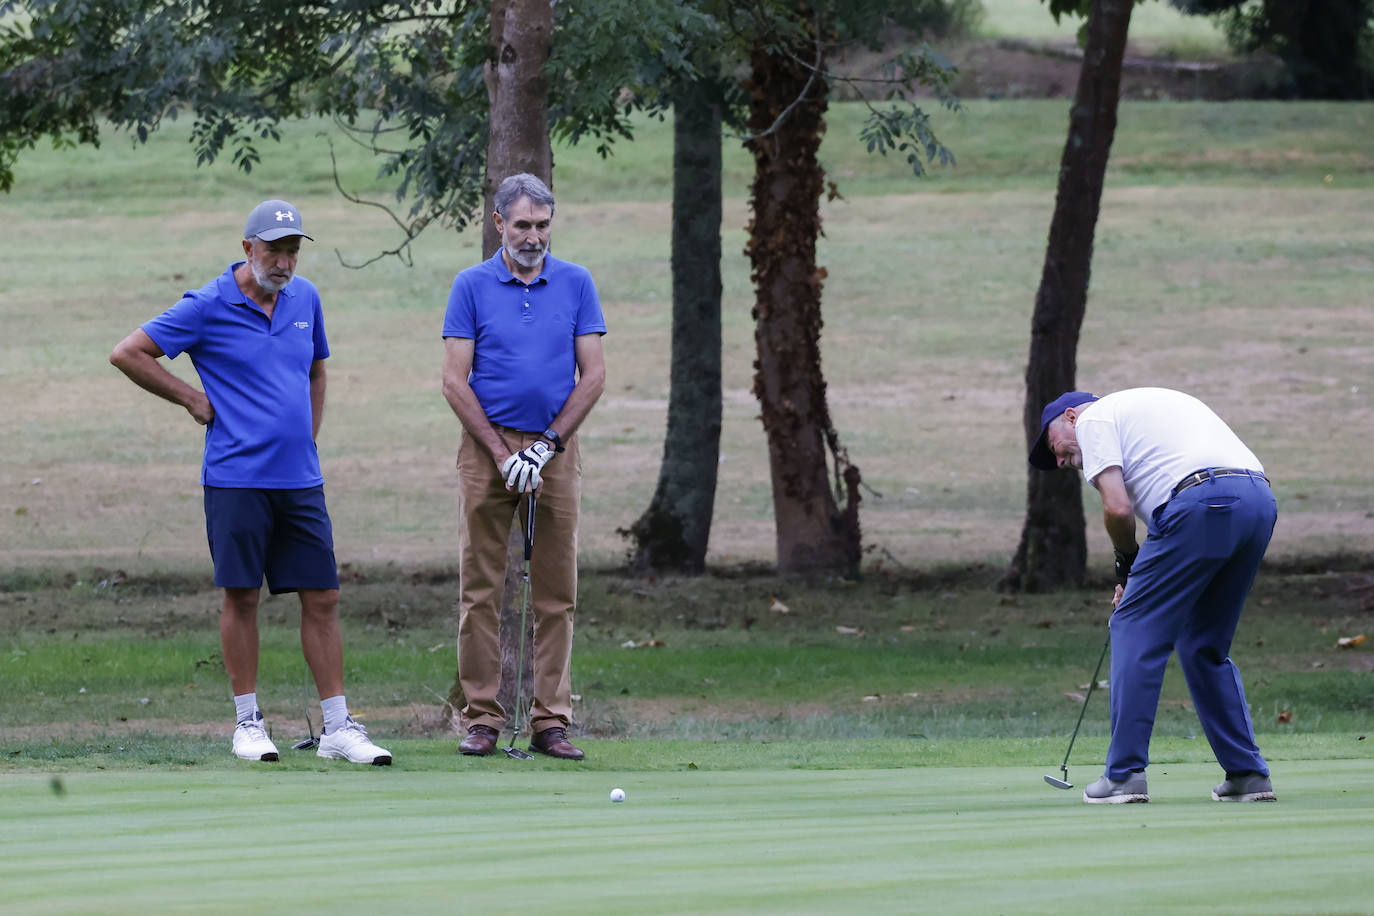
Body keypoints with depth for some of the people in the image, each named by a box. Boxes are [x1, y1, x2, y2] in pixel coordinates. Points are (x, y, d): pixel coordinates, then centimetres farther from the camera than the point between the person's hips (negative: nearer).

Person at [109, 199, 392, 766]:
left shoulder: (305, 298, 10)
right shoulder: (209, 307, -7)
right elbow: (128, 354, -5)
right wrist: (192, 400, -2)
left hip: (300, 481, 5)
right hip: (237, 479, -5)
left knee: (322, 598, 2)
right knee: (241, 597, 0)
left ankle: (337, 728, 5)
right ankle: (248, 723, 10)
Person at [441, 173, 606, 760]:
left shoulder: (576, 285, 5)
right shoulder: (471, 287, 1)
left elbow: (593, 375, 2)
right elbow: (455, 382, -3)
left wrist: (546, 445, -8)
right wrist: (503, 455, -10)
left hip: (554, 449, 1)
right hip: (487, 447, -1)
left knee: (556, 593, 1)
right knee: (480, 589, -2)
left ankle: (550, 721, 3)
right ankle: (482, 717, 2)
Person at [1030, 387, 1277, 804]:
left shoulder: (1093, 418, 11)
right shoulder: (1149, 403, 36)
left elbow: (1117, 508, -2)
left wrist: (1127, 563, 16)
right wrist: (1135, 578, 26)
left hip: (1202, 504, -8)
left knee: (1136, 631, 3)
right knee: (1205, 648, 19)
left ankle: (1125, 775, 0)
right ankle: (1247, 774, 15)